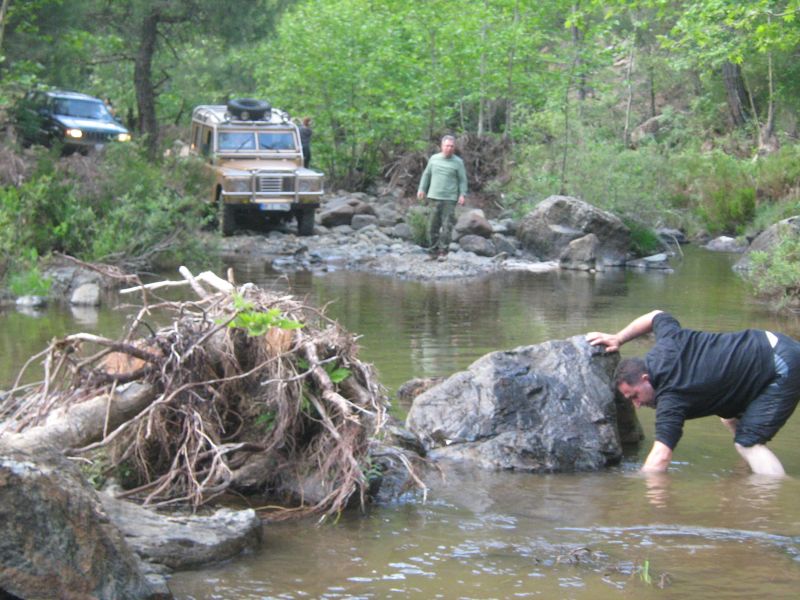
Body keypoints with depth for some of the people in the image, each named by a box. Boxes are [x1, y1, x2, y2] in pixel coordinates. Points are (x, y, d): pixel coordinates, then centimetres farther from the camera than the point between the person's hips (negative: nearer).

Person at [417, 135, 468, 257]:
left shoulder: (458, 162, 1)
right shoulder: (434, 158, 9)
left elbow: (463, 180, 2)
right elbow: (426, 174, 17)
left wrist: (463, 194, -8)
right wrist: (422, 189, 10)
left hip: (450, 198, -3)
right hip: (434, 197, 3)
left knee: (447, 225, -5)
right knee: (433, 225, 4)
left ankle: (443, 250, 1)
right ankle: (434, 248, 14)